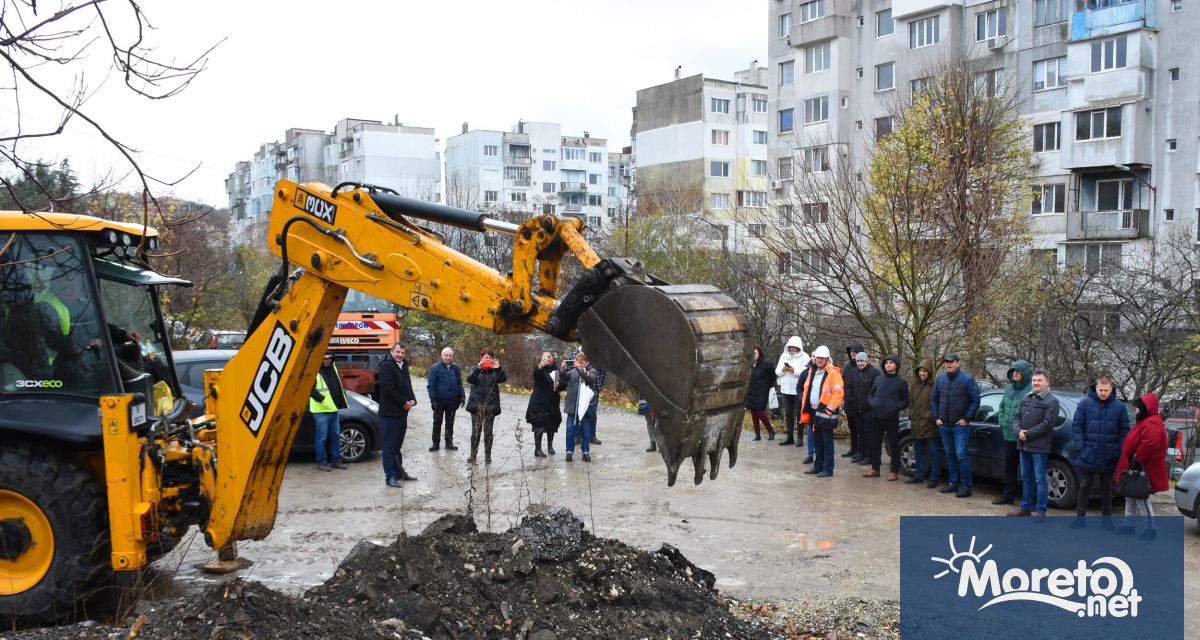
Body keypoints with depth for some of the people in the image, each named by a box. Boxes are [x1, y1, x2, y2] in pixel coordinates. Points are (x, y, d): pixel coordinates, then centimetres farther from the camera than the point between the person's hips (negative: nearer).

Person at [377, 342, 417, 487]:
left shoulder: (403, 366, 15)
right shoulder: (386, 366, -13)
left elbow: (408, 386, 20)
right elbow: (388, 389, -21)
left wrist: (412, 400, 1)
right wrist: (404, 402, -15)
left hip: (402, 413, 9)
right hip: (390, 413, -9)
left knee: (397, 445, 17)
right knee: (390, 446, -3)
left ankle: (399, 472, 26)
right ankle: (390, 476, 0)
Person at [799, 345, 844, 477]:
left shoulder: (833, 373, -12)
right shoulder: (812, 372, 13)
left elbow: (838, 393, -17)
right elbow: (806, 390, 21)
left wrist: (830, 408, -18)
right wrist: (805, 405, 15)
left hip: (826, 412, -8)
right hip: (814, 411, 8)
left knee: (827, 441, -2)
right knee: (817, 440, 15)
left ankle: (828, 469, 3)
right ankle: (817, 466, 23)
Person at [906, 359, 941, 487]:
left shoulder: (934, 386, -9)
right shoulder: (914, 385, 12)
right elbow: (910, 401, 18)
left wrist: (930, 416, -13)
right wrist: (911, 414, 7)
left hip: (930, 425, -7)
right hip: (917, 424, 7)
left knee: (934, 452, 0)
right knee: (918, 452, 15)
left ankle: (933, 478, 4)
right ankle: (919, 475, 25)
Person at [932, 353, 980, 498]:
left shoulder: (967, 379, -8)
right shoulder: (940, 379, 7)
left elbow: (975, 400, -8)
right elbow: (933, 399, 16)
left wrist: (966, 418, -11)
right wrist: (936, 417, 7)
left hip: (960, 425, -6)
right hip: (944, 425, 6)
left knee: (961, 455, -10)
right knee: (950, 454, 13)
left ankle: (966, 486, -4)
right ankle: (953, 482, 22)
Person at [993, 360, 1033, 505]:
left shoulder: (1031, 390, -16)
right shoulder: (1009, 388, 10)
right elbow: (1002, 406, 23)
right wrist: (1002, 422, 12)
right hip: (1009, 435, 8)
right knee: (1009, 467, 17)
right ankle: (1008, 495, 29)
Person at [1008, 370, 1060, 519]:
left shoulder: (1051, 401, -8)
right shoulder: (1026, 398, 14)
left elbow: (1047, 424, -16)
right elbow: (1016, 417, 12)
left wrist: (1028, 434, -16)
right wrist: (1018, 431, -8)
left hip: (1039, 446, -7)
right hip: (1024, 445, 7)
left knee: (1040, 479, -2)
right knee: (1026, 478, 15)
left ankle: (1040, 511, 2)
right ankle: (1026, 506, 25)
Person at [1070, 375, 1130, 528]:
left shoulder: (1119, 406, -1)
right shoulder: (1085, 404, -3)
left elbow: (1124, 430, 1)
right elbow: (1076, 426, -2)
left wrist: (1119, 451, -7)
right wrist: (1081, 447, -10)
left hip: (1109, 458, 1)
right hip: (1088, 456, -1)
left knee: (1106, 488, 13)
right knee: (1085, 486, 7)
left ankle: (1107, 517, 23)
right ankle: (1080, 515, 15)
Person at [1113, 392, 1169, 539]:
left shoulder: (1151, 424, -20)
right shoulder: (1145, 421, 16)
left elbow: (1150, 444, -34)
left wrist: (1137, 458, -24)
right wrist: (1134, 459, 17)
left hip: (1143, 471, -11)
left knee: (1142, 499, -6)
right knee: (1131, 497, 17)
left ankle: (1150, 528, 3)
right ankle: (1128, 524, 25)